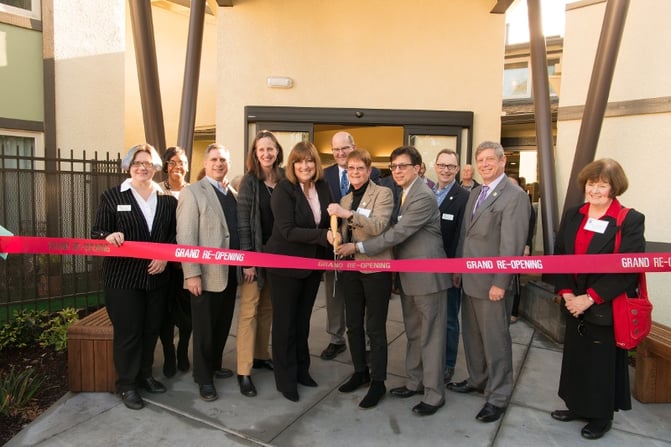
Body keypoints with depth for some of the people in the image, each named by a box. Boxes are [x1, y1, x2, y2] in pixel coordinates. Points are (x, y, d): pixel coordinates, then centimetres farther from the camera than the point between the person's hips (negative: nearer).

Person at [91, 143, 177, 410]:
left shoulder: (167, 200, 6)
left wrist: (165, 257, -10)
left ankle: (144, 376, 33)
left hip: (157, 277, 3)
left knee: (151, 330, 14)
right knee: (128, 332, 4)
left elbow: (175, 236, 6)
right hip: (122, 278, -3)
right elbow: (96, 233, -3)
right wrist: (109, 237, -24)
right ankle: (126, 385, 21)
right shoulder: (112, 196, 0)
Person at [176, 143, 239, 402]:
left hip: (230, 273, 6)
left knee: (223, 325, 17)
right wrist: (192, 273, -18)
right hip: (206, 274, -6)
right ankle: (203, 377, 24)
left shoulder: (234, 194, 12)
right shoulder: (192, 192, -6)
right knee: (204, 328, 7)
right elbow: (185, 237, -13)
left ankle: (215, 366, 37)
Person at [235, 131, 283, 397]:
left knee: (268, 308, 14)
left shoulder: (283, 180, 5)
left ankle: (261, 355, 30)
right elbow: (242, 222, -12)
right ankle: (243, 371, 6)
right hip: (255, 254, -5)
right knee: (249, 310, -1)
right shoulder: (249, 181, -8)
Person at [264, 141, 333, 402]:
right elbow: (287, 230, -23)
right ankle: (286, 378, 23)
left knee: (303, 319, 18)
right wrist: (324, 236, -29)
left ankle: (301, 369, 35)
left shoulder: (323, 188, 1)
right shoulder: (283, 190, -15)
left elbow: (327, 224, 8)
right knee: (285, 321, 7)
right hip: (286, 264, -5)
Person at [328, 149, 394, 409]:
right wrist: (339, 242, -4)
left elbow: (379, 226, -21)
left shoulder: (383, 194, -6)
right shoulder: (345, 199, 13)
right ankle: (360, 372, 32)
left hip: (375, 268, -6)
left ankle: (378, 381, 17)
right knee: (353, 324, 14)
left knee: (375, 327, 2)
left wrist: (347, 214, -29)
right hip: (350, 268, 6)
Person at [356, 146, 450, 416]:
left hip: (426, 274, -9)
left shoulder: (423, 197, -19)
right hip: (408, 275, 9)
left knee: (430, 335, 3)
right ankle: (415, 382, 34)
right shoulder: (403, 193, 11)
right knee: (413, 333, 19)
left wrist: (359, 247, -21)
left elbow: (398, 233, -24)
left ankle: (434, 393, 16)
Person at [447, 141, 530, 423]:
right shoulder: (475, 193, 13)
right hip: (470, 279, 8)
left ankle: (498, 396, 22)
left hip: (492, 282, -8)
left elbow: (512, 245, -18)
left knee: (495, 339, 5)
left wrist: (500, 283, -20)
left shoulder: (515, 196, -13)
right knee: (472, 334, 19)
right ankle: (477, 380, 39)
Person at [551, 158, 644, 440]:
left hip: (607, 308, -5)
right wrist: (566, 293, -8)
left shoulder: (631, 221, -11)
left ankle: (602, 416, 31)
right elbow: (559, 257, 4)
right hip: (574, 304, 5)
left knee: (603, 363, 10)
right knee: (575, 358, 17)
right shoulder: (572, 216, 4)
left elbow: (628, 269, -16)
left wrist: (590, 298, -19)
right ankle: (578, 406, 37)